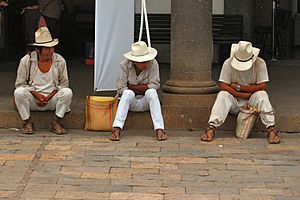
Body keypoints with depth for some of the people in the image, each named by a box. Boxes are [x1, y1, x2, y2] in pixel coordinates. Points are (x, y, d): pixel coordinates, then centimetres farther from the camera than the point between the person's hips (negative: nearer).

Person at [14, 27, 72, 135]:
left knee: (67, 92, -28)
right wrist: (37, 95, -15)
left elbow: (64, 84, 4)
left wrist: (49, 97, -11)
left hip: (52, 99, 1)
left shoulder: (60, 61, -1)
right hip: (32, 99, -1)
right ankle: (27, 122, -12)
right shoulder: (26, 61, -5)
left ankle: (56, 122, -13)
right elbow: (20, 84, -1)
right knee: (18, 92, -31)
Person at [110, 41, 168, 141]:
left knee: (151, 92, -31)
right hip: (130, 102, 0)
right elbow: (121, 89, -14)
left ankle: (159, 129, -41)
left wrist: (131, 86, -15)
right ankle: (116, 129, -42)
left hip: (146, 102, 0)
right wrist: (143, 88, -17)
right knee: (128, 93, -32)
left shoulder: (153, 64, -12)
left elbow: (154, 86, -17)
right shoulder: (125, 65, -12)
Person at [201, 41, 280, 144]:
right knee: (222, 95, -29)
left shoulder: (260, 63, -11)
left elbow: (262, 87, -16)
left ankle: (271, 129, -35)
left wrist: (238, 87, -17)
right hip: (234, 102, 0)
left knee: (262, 95, -30)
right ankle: (211, 128, -38)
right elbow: (223, 86, -15)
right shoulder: (228, 63, -10)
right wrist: (243, 95, -21)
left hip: (252, 101, 0)